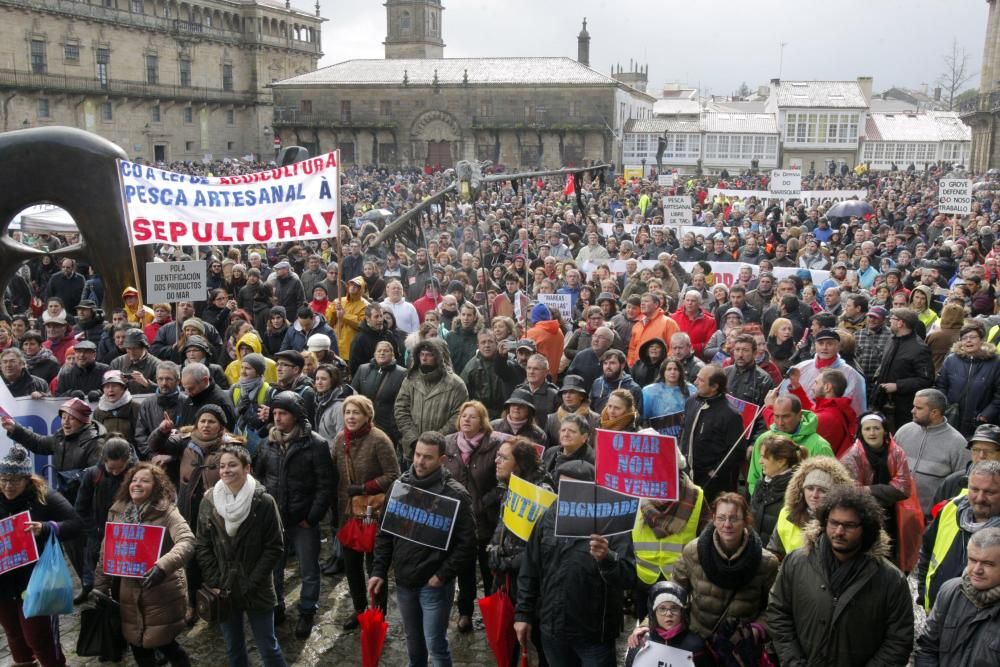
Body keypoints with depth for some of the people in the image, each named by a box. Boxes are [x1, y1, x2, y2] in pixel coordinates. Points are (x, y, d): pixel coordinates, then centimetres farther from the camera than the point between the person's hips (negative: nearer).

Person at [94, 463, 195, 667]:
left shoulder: (166, 511, -12)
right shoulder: (117, 512, 5)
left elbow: (187, 541, -26)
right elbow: (106, 552, 11)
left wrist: (163, 566, -41)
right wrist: (100, 586, 8)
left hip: (162, 593, -5)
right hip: (129, 593, 5)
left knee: (164, 644, 1)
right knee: (138, 645, 12)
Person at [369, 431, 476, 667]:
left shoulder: (455, 494, -14)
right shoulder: (399, 485, 1)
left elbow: (467, 542, -13)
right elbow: (385, 533, 8)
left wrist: (443, 575, -15)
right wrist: (379, 570, 2)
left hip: (434, 584, -5)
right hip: (403, 581, 5)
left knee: (435, 644, 3)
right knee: (413, 640, 20)